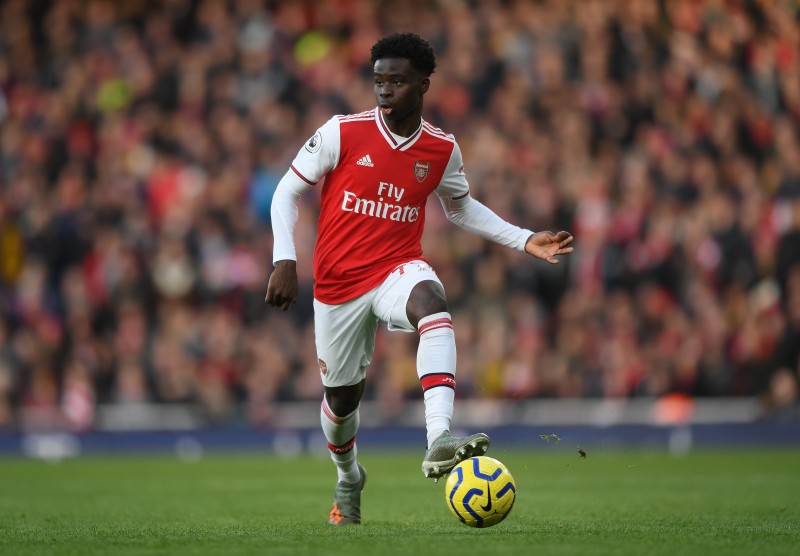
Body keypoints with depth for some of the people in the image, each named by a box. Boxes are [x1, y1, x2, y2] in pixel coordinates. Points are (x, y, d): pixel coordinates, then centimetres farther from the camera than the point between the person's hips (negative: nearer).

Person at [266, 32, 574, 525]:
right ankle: (348, 479, 46)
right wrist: (285, 261, -12)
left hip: (399, 268, 0)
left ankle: (439, 442, -52)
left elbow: (461, 207, 19)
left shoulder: (443, 150, -1)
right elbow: (288, 193, 0)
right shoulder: (342, 133, -9)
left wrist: (524, 241, 10)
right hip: (338, 281, 0)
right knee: (342, 396, 10)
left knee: (432, 304, -37)